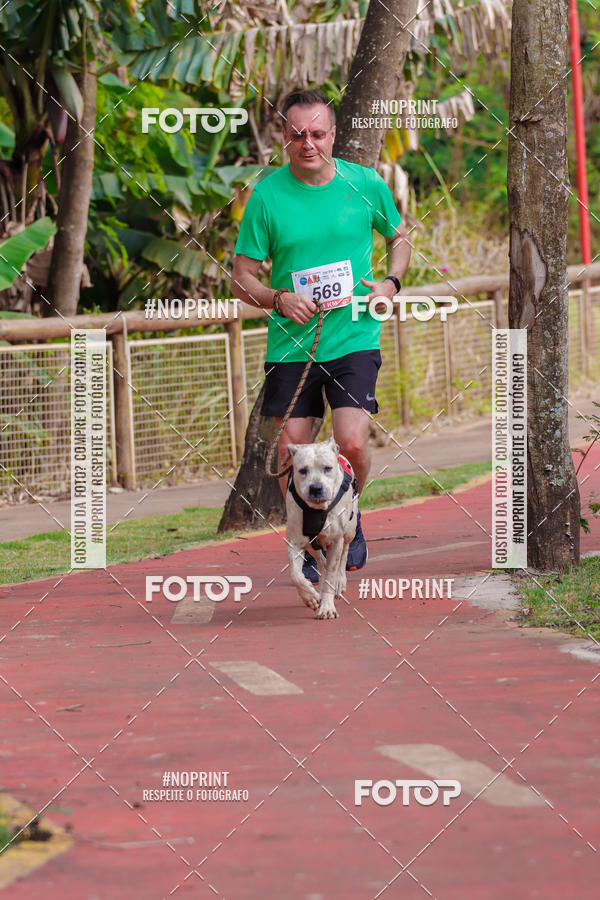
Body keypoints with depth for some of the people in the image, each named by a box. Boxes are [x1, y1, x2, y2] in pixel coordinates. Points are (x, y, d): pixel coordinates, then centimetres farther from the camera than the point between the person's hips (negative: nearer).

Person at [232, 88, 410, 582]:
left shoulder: (367, 184, 0)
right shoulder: (267, 195, -3)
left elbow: (400, 236, 19)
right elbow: (241, 279, 2)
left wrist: (391, 283, 0)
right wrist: (279, 299, -17)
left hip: (354, 336, -1)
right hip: (290, 342, 1)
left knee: (352, 444, -14)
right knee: (292, 450, 3)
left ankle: (349, 516, 17)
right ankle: (306, 545, 24)